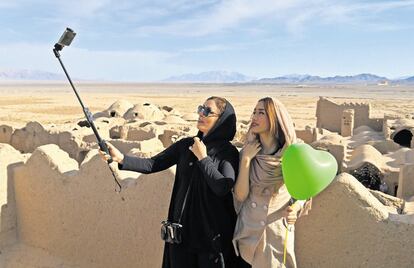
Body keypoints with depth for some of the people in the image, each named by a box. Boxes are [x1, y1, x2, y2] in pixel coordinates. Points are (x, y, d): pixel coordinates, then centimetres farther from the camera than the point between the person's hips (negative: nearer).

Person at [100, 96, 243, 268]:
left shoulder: (229, 152, -9)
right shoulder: (185, 145, 3)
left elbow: (223, 187, -22)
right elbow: (153, 164, -3)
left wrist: (203, 158, -16)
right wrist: (121, 158, -16)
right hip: (182, 227, 4)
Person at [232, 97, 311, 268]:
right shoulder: (247, 152, -6)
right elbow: (240, 195, -13)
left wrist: (295, 209, -21)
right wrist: (246, 158, -19)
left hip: (278, 230, -2)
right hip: (248, 230, 2)